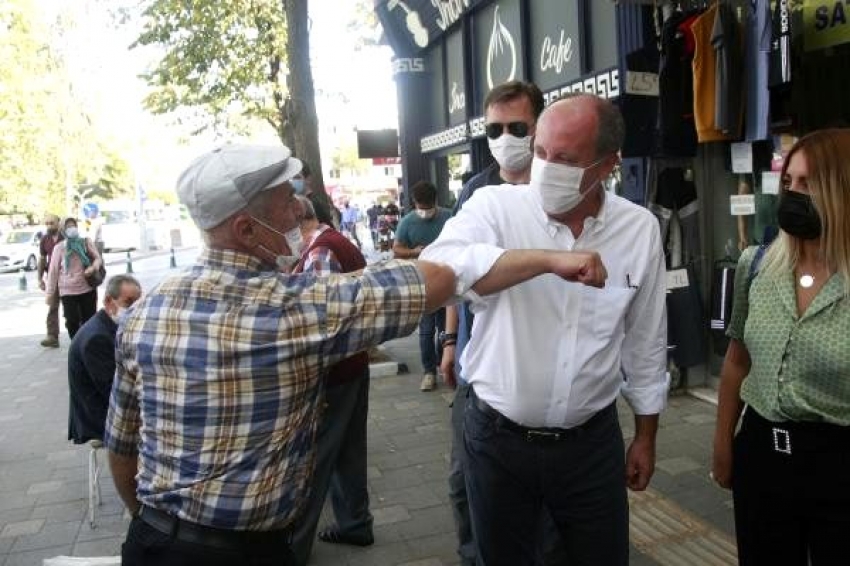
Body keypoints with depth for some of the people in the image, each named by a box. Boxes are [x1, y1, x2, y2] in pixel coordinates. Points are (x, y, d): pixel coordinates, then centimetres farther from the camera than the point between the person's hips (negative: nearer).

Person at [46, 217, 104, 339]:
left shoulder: (86, 242, 4)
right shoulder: (59, 248, 1)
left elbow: (98, 258, 7)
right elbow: (53, 271, 2)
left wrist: (93, 267, -18)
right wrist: (50, 293, 1)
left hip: (88, 288, 1)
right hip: (68, 291, -1)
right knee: (72, 322, -3)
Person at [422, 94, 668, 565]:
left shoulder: (639, 229, -3)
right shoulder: (494, 206, -12)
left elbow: (645, 342, 6)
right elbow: (435, 268, -32)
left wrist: (646, 436, 12)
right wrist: (541, 259, -40)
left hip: (592, 441, 2)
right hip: (497, 438, -1)